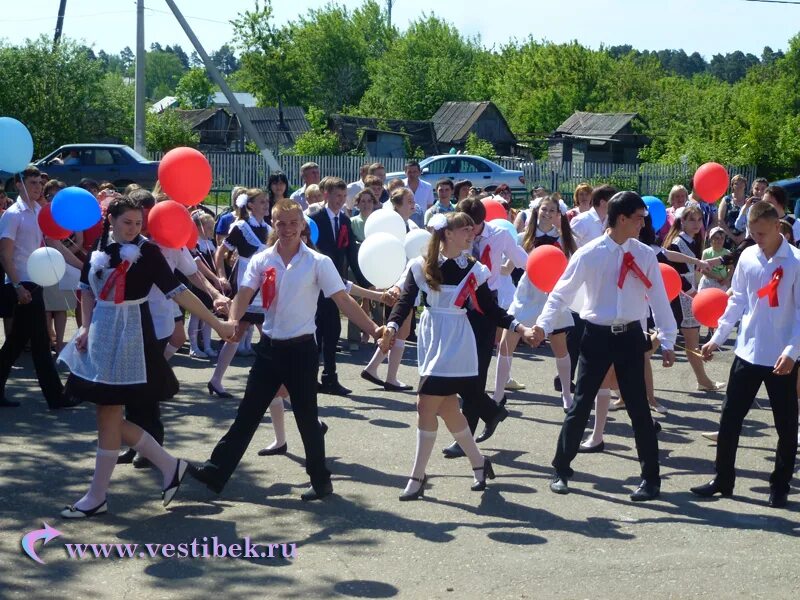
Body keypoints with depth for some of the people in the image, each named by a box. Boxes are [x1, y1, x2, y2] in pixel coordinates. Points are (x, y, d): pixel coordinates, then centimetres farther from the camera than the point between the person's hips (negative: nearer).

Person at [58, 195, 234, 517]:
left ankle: (96, 498, 8)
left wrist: (217, 323, -16)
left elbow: (178, 291, -13)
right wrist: (86, 328, 4)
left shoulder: (147, 251, -10)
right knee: (110, 419, 8)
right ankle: (169, 465, 22)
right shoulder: (99, 251, 5)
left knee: (108, 419, -2)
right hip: (101, 337, 6)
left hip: (130, 338, -6)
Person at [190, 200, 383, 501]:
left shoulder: (318, 262, -5)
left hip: (301, 349, -3)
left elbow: (343, 300, -8)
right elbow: (244, 295, -8)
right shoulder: (261, 260, 2)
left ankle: (321, 481, 19)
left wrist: (373, 328, -17)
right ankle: (217, 471, 8)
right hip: (270, 347, 3)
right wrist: (233, 321, -29)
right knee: (248, 413, 5)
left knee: (307, 417, 5)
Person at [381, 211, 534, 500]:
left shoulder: (473, 270, -1)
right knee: (447, 409, 10)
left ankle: (417, 477, 3)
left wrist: (521, 328, -7)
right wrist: (392, 326, -22)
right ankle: (479, 463, 30)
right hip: (430, 341, 3)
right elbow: (406, 301, -5)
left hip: (455, 345, -3)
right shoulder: (422, 266, 0)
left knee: (426, 407, -8)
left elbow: (490, 309, 3)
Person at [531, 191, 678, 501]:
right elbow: (561, 292, -5)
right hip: (597, 335, -1)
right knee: (581, 405, 4)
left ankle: (651, 477, 16)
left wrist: (667, 340, 2)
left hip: (630, 336, 2)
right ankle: (561, 470, 18)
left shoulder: (645, 255, 0)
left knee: (639, 408, 5)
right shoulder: (589, 254, -7)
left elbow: (658, 298, 4)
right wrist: (543, 324, -18)